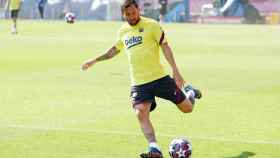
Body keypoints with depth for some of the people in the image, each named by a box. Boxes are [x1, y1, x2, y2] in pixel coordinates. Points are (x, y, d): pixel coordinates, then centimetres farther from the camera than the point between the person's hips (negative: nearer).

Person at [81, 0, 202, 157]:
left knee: (187, 108, 5)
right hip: (139, 83, 3)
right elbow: (115, 50, 29)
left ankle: (189, 93, 41)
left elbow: (165, 46, -8)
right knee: (141, 113, -20)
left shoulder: (151, 25, -5)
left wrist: (176, 71, -16)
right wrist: (95, 60, 27)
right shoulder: (123, 31, 11)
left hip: (160, 77, -3)